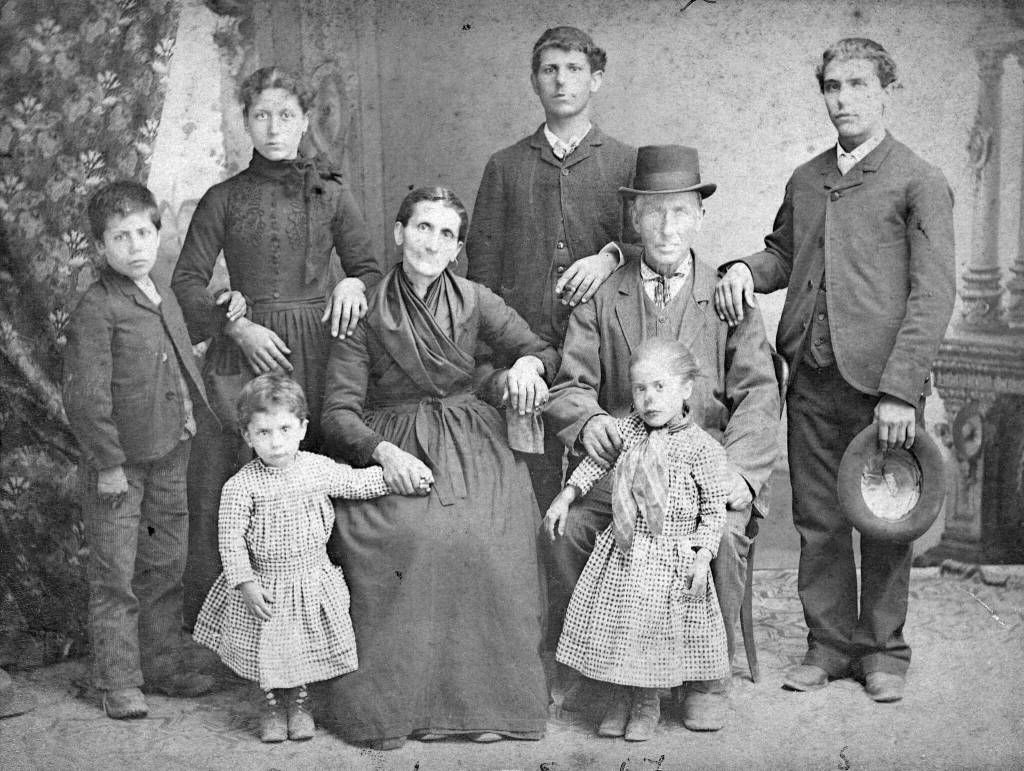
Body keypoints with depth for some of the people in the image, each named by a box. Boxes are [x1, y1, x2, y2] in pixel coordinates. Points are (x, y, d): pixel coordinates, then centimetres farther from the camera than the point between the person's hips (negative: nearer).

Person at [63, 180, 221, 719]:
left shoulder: (163, 296, 10)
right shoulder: (96, 310, -17)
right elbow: (84, 396, -19)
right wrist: (108, 463, -19)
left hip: (169, 457, 8)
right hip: (118, 464, -8)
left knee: (166, 567, 15)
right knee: (115, 577, 2)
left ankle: (159, 665, 29)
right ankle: (118, 682, 13)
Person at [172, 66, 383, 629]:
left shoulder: (330, 193, 13)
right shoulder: (223, 199, 10)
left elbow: (369, 267, 16)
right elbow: (187, 279, 5)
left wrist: (353, 285, -8)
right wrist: (238, 326, -9)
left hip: (317, 350, 1)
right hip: (244, 350, -1)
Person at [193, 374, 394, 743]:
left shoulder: (319, 468, -7)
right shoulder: (241, 487, -19)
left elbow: (357, 482, 8)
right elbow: (231, 539, -15)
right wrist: (245, 583, -17)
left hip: (313, 583, 3)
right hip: (266, 587, -3)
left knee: (306, 649, 15)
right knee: (268, 655, 11)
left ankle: (298, 702, 38)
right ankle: (270, 706, 35)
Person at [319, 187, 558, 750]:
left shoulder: (474, 301, 10)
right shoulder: (364, 313, 3)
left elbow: (545, 351, 14)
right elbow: (338, 411, -1)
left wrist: (528, 365, -11)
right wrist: (382, 451, -21)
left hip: (473, 449, 1)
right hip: (390, 449, -1)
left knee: (482, 541, -28)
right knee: (403, 539, -31)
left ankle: (482, 699, -14)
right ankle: (399, 698, -17)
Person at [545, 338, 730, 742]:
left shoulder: (702, 447, -12)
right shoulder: (624, 430, -2)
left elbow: (714, 508, -7)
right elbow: (595, 462, 15)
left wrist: (702, 557, -12)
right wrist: (565, 496, 11)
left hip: (670, 559, -3)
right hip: (622, 553, 4)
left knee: (657, 630, 4)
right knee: (615, 624, 9)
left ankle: (648, 702, 25)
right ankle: (621, 696, 28)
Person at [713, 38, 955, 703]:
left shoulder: (919, 182, -3)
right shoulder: (805, 181, 15)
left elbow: (935, 292, -9)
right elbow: (783, 251, 29)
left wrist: (900, 388, -18)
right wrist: (747, 270, 4)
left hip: (882, 380, -5)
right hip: (811, 379, 5)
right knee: (818, 520, 9)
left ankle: (883, 650, 20)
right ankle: (830, 643, 22)